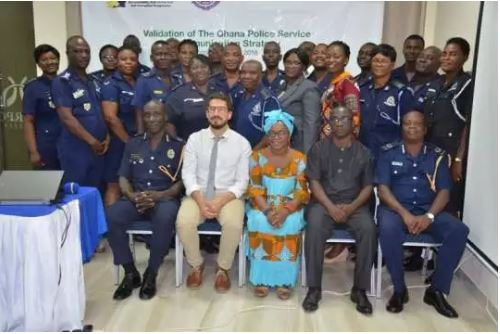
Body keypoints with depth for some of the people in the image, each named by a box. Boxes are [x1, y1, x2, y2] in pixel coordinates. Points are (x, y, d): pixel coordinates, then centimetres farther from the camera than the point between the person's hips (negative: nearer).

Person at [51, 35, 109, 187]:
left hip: (98, 149, 7)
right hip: (75, 150, -7)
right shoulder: (62, 82, -8)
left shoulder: (93, 82, 14)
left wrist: (106, 137, 2)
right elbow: (67, 118, -16)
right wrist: (92, 141, -14)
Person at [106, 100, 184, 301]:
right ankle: (130, 272, -10)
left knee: (165, 219, -38)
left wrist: (158, 196, -16)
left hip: (165, 199, -3)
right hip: (135, 199, 3)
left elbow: (182, 181, 1)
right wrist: (132, 196, -11)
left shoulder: (177, 146, 7)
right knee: (111, 216, -28)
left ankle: (151, 274, -15)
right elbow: (123, 177, 12)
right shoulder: (132, 145, 16)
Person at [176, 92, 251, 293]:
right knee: (184, 222, -28)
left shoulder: (242, 143, 0)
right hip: (198, 195, 1)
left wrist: (221, 200, -19)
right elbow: (188, 174, -2)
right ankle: (196, 265, 1)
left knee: (234, 224, -32)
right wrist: (200, 200, -18)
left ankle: (223, 268, -3)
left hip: (229, 196, -1)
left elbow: (242, 181, -3)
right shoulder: (195, 139, 4)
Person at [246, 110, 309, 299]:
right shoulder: (257, 156, 0)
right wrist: (267, 210, -21)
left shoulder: (299, 159, -2)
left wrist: (285, 211, -24)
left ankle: (284, 279, -19)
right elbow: (255, 189, -5)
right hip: (263, 205, 1)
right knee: (259, 222, -30)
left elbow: (301, 192, -7)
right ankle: (262, 278, -19)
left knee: (291, 224, -31)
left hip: (290, 206, 0)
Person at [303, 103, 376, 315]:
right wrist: (331, 207, -16)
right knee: (314, 226, -33)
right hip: (324, 203, -1)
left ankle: (360, 289, -15)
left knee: (368, 229, -30)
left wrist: (352, 207, -13)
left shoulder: (363, 152, 10)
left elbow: (368, 186, 6)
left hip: (354, 205, 1)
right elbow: (314, 182, -1)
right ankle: (314, 288, -20)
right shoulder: (319, 149, 7)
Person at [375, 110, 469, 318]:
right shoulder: (389, 153, 5)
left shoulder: (437, 155, 10)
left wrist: (429, 216, -16)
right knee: (388, 230, -36)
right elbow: (382, 189, -4)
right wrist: (404, 214, -19)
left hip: (428, 210, 3)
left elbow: (444, 191, 3)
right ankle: (399, 289, -14)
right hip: (395, 208, -2)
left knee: (459, 230, -24)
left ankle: (437, 290, -9)